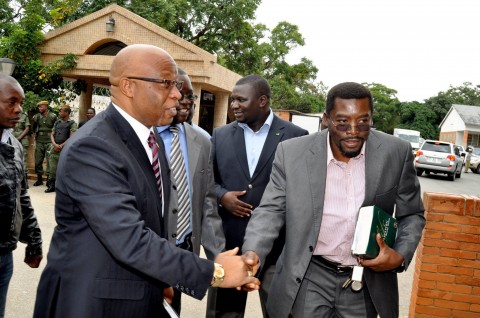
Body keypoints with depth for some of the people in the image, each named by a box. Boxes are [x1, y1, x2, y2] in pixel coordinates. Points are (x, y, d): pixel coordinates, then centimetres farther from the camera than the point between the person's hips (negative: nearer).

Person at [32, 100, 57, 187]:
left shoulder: (53, 116, -6)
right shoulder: (37, 116, 6)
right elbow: (34, 128, 20)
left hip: (49, 142, -4)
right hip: (39, 142, 5)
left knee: (49, 161, -4)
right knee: (38, 161, 8)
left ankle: (49, 179, 3)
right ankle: (39, 179, 19)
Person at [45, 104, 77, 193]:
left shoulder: (72, 123, 0)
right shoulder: (57, 122, 17)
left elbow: (71, 138, -8)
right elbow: (52, 135, 14)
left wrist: (61, 146, -11)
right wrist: (54, 144, -5)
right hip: (54, 149, 5)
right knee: (52, 168, 4)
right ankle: (51, 185, 13)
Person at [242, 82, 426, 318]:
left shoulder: (396, 153, -8)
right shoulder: (292, 153, -11)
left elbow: (412, 215, 2)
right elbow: (271, 210, -7)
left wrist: (401, 256, -15)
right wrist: (253, 252, -24)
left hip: (367, 282, 2)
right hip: (310, 278, -1)